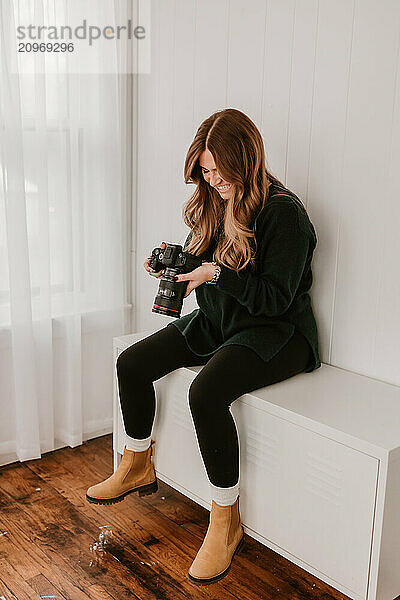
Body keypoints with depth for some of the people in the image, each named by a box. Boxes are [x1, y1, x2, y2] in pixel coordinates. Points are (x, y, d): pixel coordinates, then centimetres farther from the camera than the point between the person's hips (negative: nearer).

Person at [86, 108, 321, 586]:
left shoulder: (283, 212, -18)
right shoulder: (212, 202, 5)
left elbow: (276, 298, -21)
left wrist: (218, 273, -29)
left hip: (274, 333, -8)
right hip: (216, 322, 8)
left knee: (205, 392, -33)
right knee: (131, 363, -3)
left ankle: (225, 520, -13)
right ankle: (137, 468, 20)